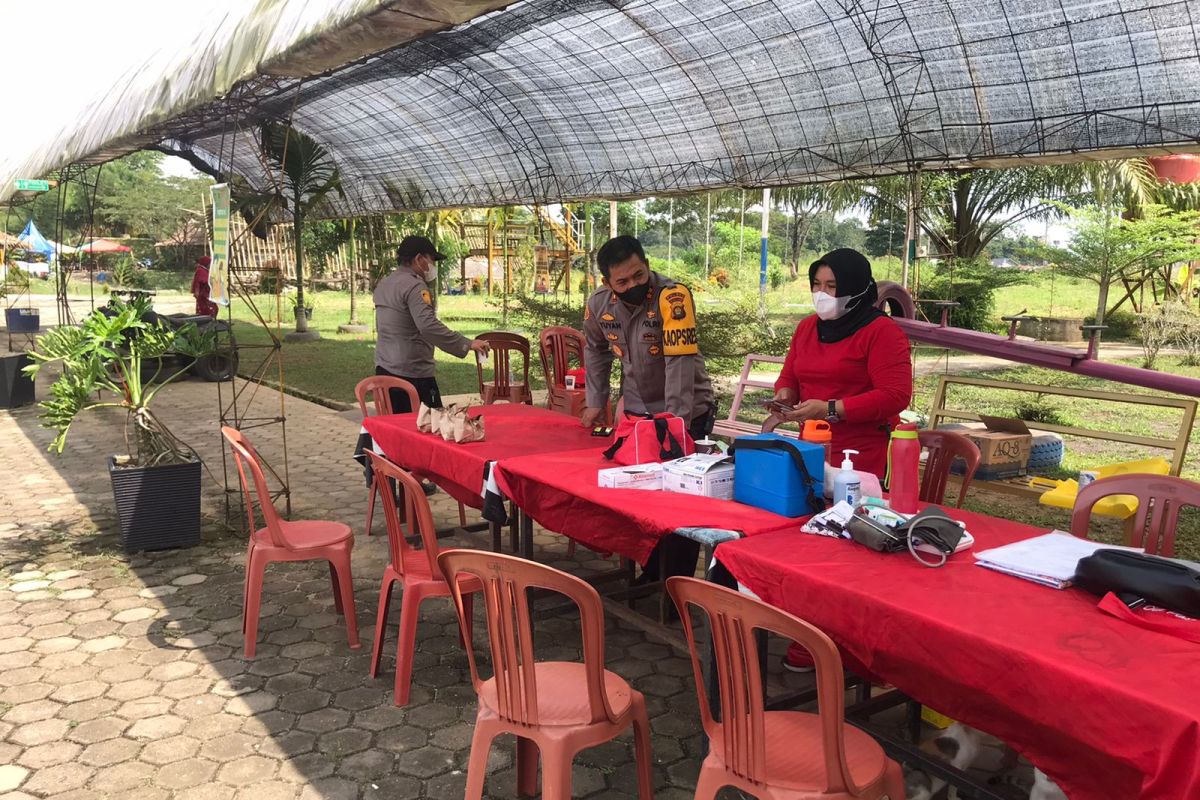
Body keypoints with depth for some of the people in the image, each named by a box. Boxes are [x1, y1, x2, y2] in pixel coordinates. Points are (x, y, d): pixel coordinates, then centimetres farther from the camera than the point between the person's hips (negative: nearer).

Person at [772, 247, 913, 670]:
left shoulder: (882, 332, -7)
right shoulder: (807, 327, 16)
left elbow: (895, 396, -14)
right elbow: (790, 374, 26)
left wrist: (830, 409, -18)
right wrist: (784, 396, 2)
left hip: (860, 457, -6)